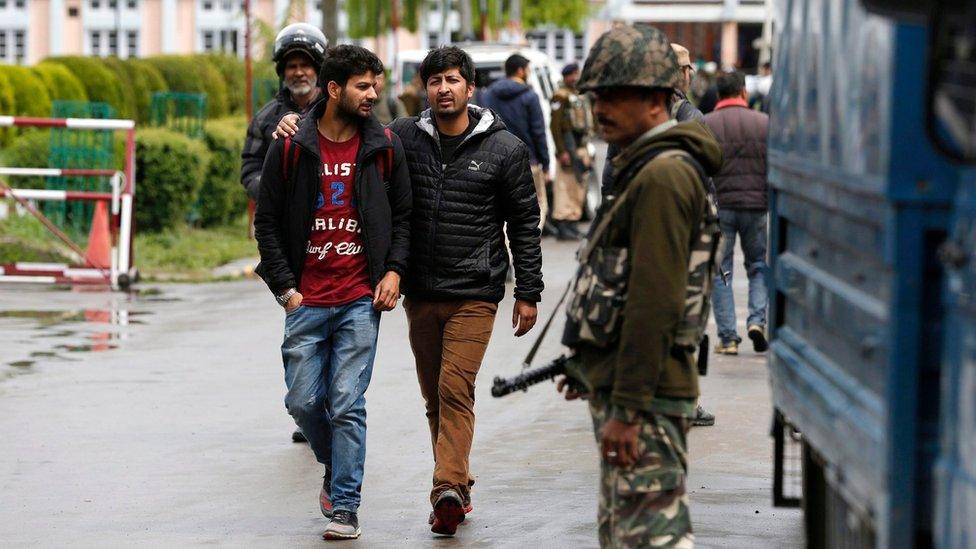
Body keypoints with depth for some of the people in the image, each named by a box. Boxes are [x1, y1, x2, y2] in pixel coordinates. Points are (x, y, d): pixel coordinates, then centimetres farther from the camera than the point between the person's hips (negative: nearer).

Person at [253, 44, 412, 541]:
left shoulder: (384, 147, 3)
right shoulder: (291, 147, -1)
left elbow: (402, 215, 13)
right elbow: (266, 221, 4)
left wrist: (393, 270, -1)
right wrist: (285, 287, -2)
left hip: (361, 300, -1)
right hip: (306, 301, 1)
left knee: (347, 405, -5)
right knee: (303, 401, 2)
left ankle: (345, 508, 2)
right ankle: (335, 468, 31)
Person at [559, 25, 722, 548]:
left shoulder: (664, 175, -18)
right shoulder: (642, 165, 16)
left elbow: (656, 301, -24)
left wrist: (627, 408, -24)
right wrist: (590, 369, 25)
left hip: (643, 393, -11)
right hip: (617, 384, 11)